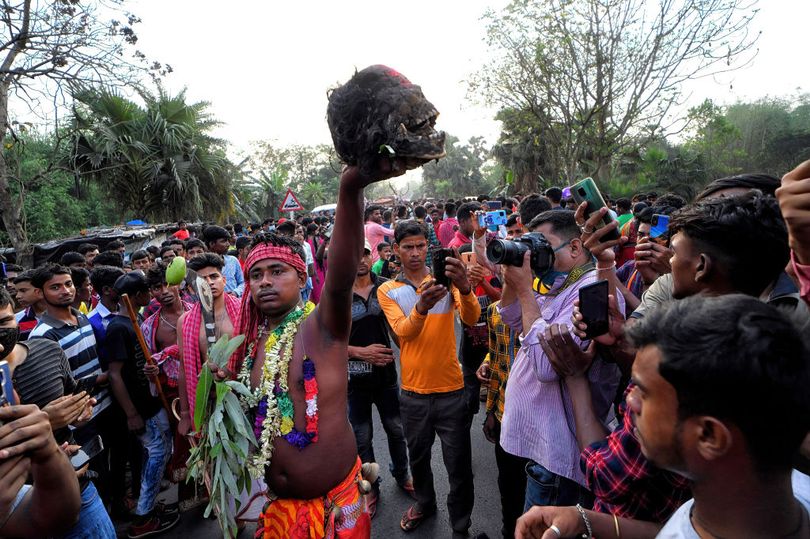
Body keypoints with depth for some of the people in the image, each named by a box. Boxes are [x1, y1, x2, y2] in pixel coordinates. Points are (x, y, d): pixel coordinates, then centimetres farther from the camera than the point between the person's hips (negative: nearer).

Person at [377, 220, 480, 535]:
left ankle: (461, 523, 34)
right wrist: (421, 307, -41)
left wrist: (464, 288, -43)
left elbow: (471, 319, -21)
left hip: (451, 389, -1)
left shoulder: (445, 280, -4)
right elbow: (403, 332, -19)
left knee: (459, 464, 10)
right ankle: (425, 503, 50)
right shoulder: (387, 291, -2)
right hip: (413, 391, 2)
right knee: (418, 456, 23)